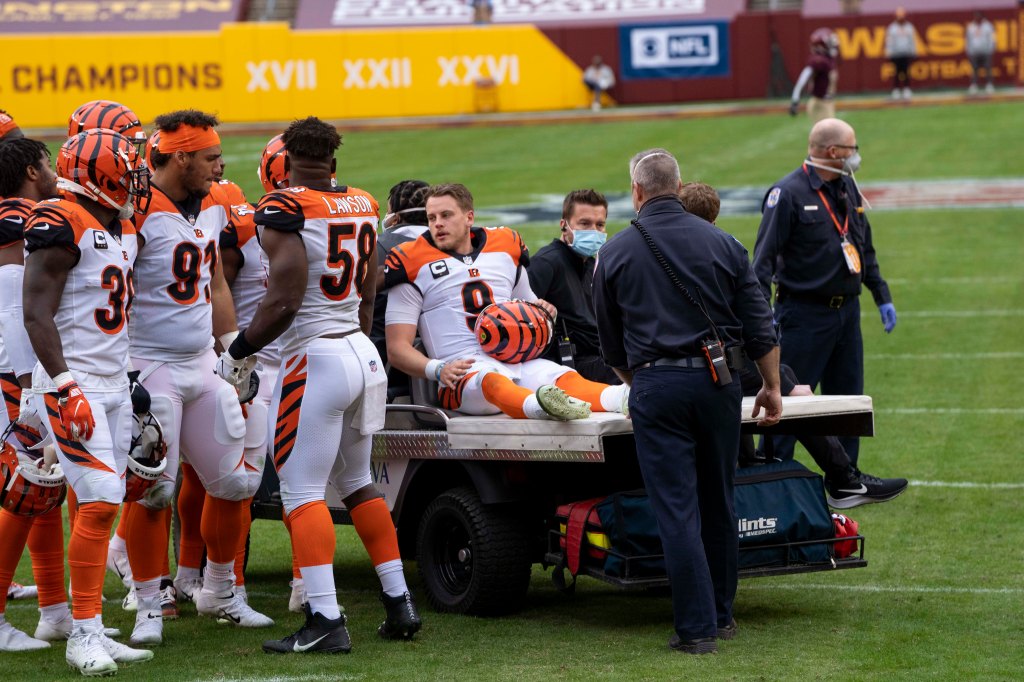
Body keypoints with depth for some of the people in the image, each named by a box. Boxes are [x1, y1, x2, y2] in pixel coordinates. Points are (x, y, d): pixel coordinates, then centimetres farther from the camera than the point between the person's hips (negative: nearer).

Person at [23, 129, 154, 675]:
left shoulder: (122, 230, 14)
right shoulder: (62, 226, -14)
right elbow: (37, 314, -17)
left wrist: (129, 377, 22)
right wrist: (66, 387, -22)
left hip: (114, 384, 9)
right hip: (72, 386, -9)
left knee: (100, 506, 7)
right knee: (100, 502, -14)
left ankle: (90, 630, 11)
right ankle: (82, 635, -8)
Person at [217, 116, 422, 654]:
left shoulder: (283, 210, -13)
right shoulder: (362, 207, 11)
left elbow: (283, 302, -18)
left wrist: (238, 352, -6)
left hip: (316, 358, -8)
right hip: (363, 353, 8)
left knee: (302, 490, -6)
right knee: (356, 483, 20)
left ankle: (325, 621, -13)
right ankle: (399, 604, 21)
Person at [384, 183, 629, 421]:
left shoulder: (505, 247, 23)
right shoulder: (414, 264, 9)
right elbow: (397, 348, 4)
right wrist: (438, 370, -16)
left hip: (517, 361, 4)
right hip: (463, 369, -4)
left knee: (566, 378, -27)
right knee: (492, 381, -39)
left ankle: (621, 398, -56)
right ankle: (541, 405, -70)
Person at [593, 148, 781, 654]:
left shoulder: (615, 253, 3)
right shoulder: (721, 243, 5)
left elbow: (611, 344, 13)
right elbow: (760, 326, 5)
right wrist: (771, 388, 15)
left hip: (656, 385, -2)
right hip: (718, 382, 2)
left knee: (676, 508, -2)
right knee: (718, 502, 14)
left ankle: (696, 627, -5)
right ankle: (722, 615, 22)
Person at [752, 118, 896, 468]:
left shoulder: (848, 187, 10)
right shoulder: (789, 193, -14)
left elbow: (865, 249, 21)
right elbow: (764, 258, -16)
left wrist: (882, 297, 19)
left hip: (847, 311, 7)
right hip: (805, 316, -7)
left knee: (848, 398, 12)